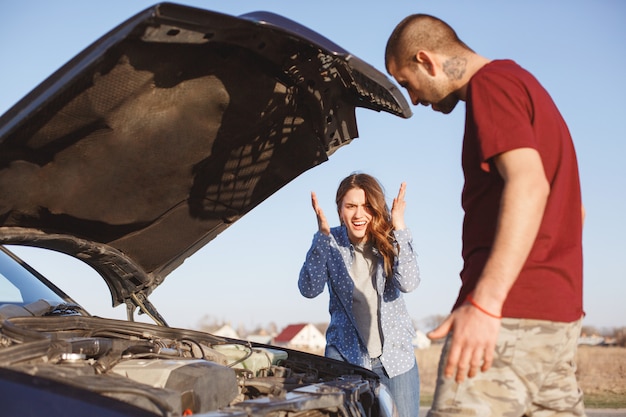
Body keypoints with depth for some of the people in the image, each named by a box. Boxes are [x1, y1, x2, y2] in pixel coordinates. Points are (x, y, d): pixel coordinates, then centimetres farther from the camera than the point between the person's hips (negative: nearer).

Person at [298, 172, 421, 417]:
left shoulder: (390, 240, -3)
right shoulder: (331, 243, -4)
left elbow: (408, 284, -19)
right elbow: (309, 289, -17)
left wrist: (399, 228, -21)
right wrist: (322, 235, -23)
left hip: (395, 354, 1)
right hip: (345, 353, -1)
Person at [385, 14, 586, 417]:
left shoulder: (491, 84, -7)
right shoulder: (522, 83, 24)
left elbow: (529, 186, -23)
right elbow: (574, 210, 27)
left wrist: (484, 302, -28)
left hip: (509, 314, -10)